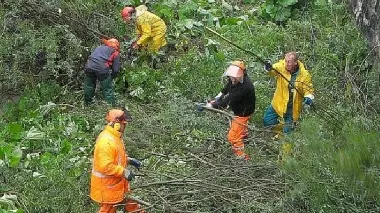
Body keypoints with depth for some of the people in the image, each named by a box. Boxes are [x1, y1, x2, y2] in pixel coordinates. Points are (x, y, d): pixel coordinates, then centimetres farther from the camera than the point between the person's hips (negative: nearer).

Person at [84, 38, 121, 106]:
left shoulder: (100, 47, 34)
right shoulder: (115, 52, 19)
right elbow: (116, 70, 12)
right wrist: (110, 79, 28)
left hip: (89, 66, 5)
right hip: (102, 67, -5)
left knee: (89, 87, 24)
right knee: (108, 89, 7)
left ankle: (87, 104, 38)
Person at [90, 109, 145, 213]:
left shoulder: (116, 136, 2)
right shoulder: (106, 141, -31)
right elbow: (105, 166, -33)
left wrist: (129, 160, 7)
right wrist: (123, 172, -26)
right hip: (107, 185, -9)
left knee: (129, 201, 20)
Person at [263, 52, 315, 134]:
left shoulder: (304, 75, -14)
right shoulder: (282, 66, -14)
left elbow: (308, 90, -6)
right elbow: (274, 69, -33)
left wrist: (308, 97, -27)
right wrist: (269, 68, -56)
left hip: (292, 108, -1)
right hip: (279, 104, 1)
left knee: (287, 131, 6)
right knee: (267, 122, 3)